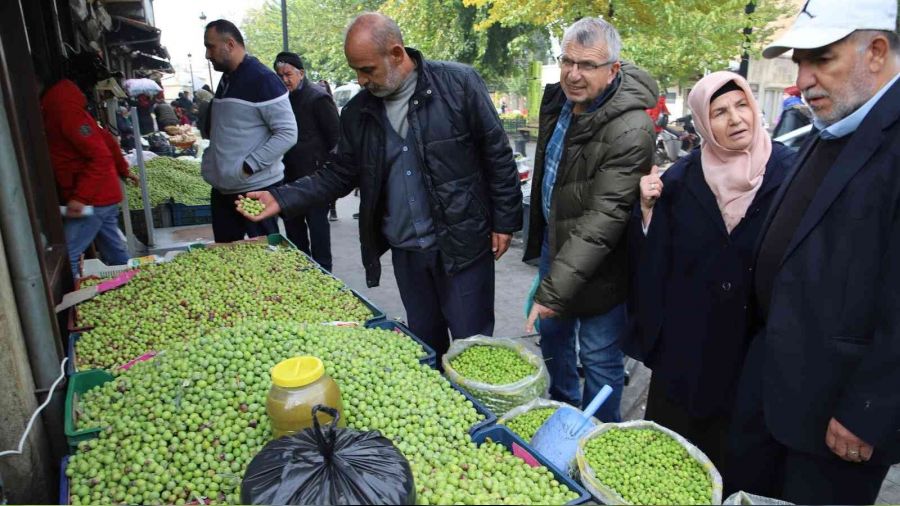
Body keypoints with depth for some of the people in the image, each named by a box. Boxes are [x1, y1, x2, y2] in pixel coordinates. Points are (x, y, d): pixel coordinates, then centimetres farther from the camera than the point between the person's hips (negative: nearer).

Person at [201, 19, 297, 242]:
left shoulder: (262, 79, -13)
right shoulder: (226, 79, 13)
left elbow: (287, 133, -19)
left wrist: (248, 167, -21)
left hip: (256, 190, -8)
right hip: (222, 189, 8)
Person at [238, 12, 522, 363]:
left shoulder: (458, 84, -10)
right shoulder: (357, 112, 3)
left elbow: (497, 155, -7)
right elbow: (340, 174, 9)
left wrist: (504, 221, -7)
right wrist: (283, 199, -3)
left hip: (462, 243, -4)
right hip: (405, 252, 5)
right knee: (424, 343, 19)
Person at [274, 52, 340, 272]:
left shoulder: (318, 98, -10)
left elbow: (336, 135, -12)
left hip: (315, 175, -8)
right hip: (291, 175, 8)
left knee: (317, 222, -2)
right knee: (292, 222, 14)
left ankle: (322, 269, 8)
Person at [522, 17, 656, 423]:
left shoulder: (631, 130, -26)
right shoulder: (557, 100, -1)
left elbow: (603, 218, -31)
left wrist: (554, 289, -32)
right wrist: (539, 241, 15)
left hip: (599, 265, -8)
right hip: (554, 242, 8)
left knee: (599, 357, 6)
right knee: (551, 332, 23)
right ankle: (562, 409, 48)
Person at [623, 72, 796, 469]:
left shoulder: (788, 172, -8)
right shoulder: (681, 178, -1)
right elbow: (653, 256, 1)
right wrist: (647, 207, -13)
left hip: (754, 342, -1)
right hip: (685, 340, 2)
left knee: (733, 450, 16)